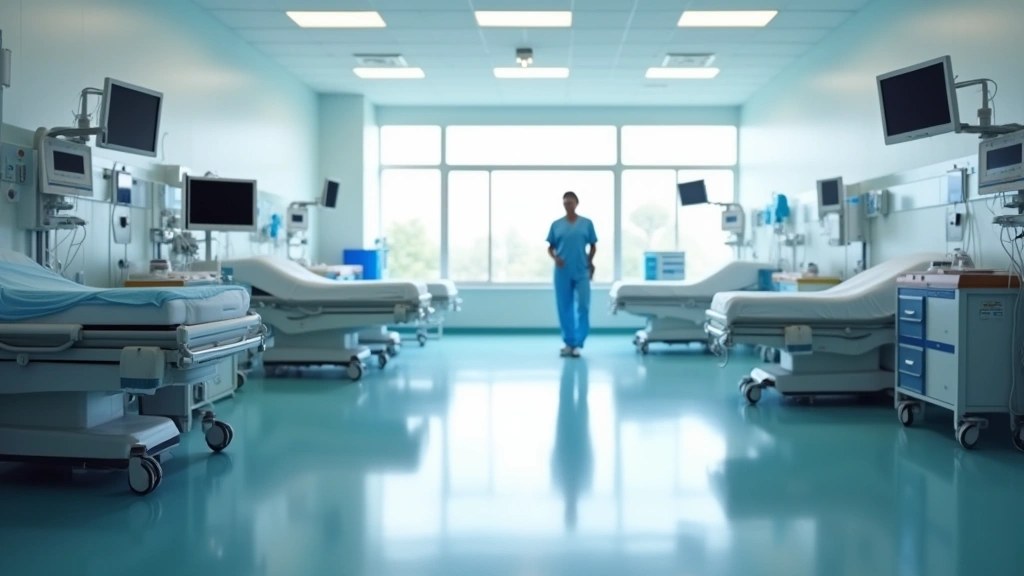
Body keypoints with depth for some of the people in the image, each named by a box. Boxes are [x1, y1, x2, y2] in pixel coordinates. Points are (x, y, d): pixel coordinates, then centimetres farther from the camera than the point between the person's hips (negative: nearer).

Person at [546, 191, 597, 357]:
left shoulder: (587, 223, 4)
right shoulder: (556, 225, 6)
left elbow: (593, 246, 9)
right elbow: (550, 247, 8)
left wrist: (589, 262, -4)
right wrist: (555, 258, -11)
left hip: (581, 273, -1)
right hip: (562, 273, 1)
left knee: (583, 307, -6)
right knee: (564, 309, 5)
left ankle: (578, 343, 0)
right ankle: (569, 343, 14)